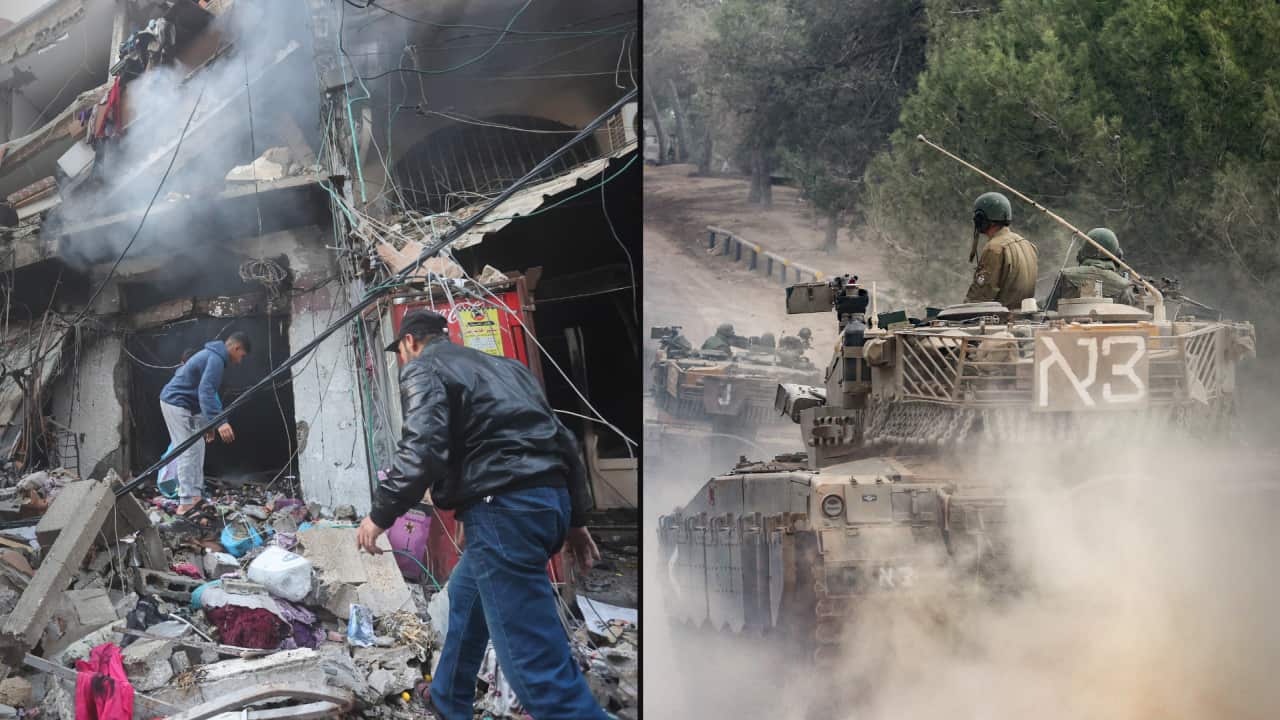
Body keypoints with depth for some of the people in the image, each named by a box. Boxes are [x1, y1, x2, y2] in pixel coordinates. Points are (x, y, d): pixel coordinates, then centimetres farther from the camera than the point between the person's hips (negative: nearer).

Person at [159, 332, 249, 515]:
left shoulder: (211, 355, 16)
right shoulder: (216, 359, -18)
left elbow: (205, 390, 25)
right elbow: (206, 391, -31)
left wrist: (210, 422, 28)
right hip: (176, 404, -11)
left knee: (197, 449, 12)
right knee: (188, 451, -12)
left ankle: (195, 495, 14)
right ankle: (186, 503, -15)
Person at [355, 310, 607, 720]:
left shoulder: (422, 368, 4)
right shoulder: (502, 367, 27)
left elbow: (422, 449, -13)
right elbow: (564, 440, 23)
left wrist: (381, 514, -4)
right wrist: (575, 519, 24)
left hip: (503, 510, -9)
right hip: (552, 501, 9)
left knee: (538, 666, -13)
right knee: (466, 592, 34)